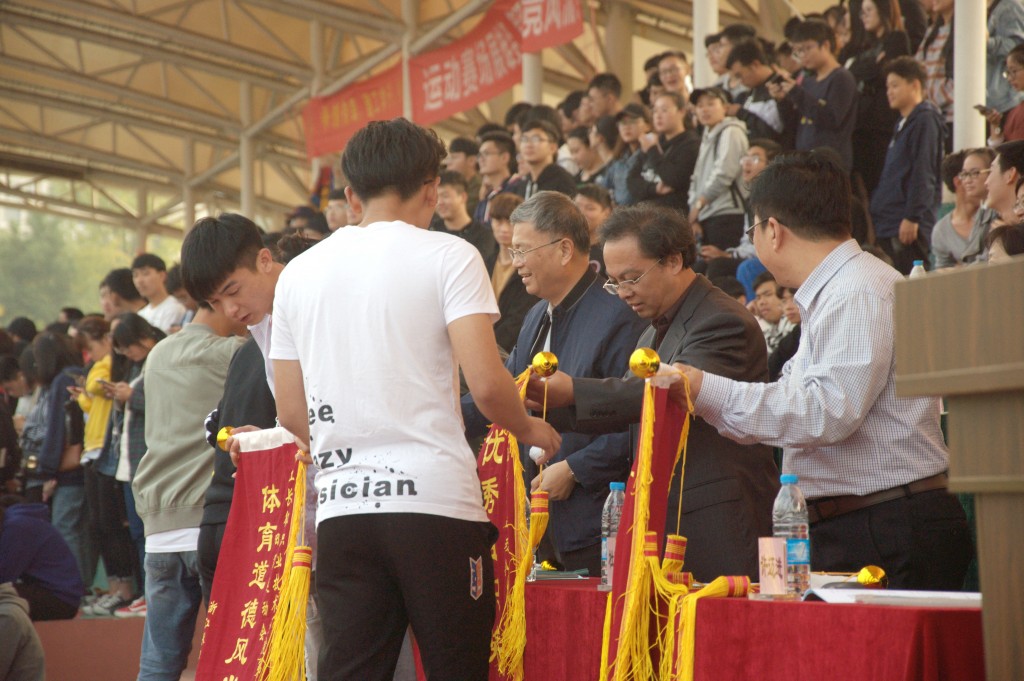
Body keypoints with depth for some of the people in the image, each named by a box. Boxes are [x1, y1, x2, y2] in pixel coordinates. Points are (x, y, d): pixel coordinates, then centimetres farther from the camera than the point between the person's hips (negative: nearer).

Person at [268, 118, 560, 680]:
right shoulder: (447, 256, -1)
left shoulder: (299, 273, 13)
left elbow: (292, 413, 14)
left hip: (343, 506, 4)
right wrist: (529, 429, 9)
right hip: (434, 500, -4)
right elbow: (486, 384, -11)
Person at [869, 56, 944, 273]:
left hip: (908, 226, -10)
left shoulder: (925, 120, -8)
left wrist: (912, 218, -21)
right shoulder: (902, 124, 21)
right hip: (887, 226, 10)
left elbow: (923, 174, -16)